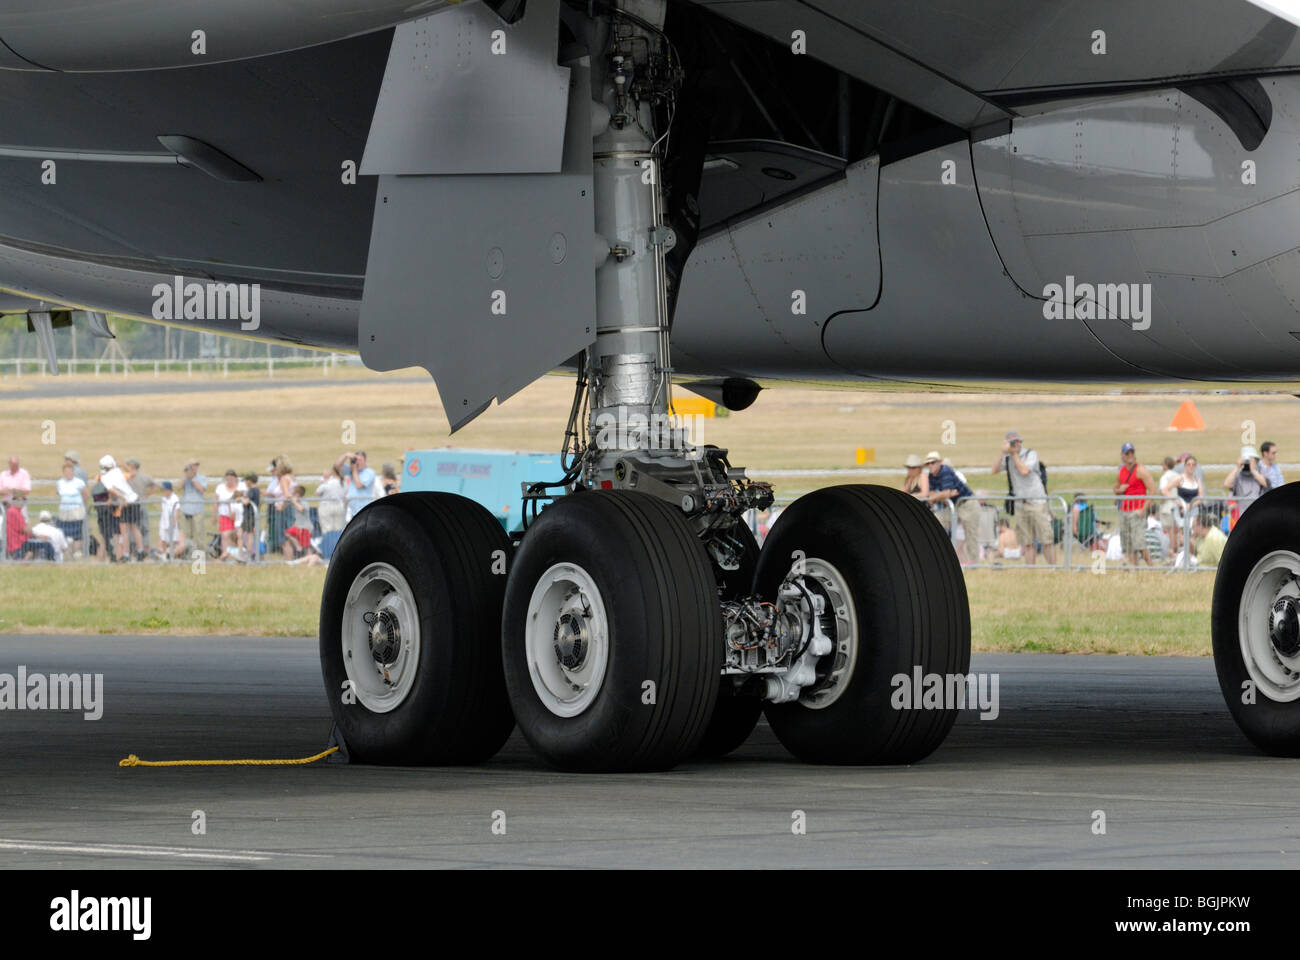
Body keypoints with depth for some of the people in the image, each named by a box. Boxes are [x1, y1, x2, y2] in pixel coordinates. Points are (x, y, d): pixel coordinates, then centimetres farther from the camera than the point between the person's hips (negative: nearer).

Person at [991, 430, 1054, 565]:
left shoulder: (1031, 454, -1)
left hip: (1036, 502, -4)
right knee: (1027, 542, 2)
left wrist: (1014, 454, -7)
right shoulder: (1007, 459, 11)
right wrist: (1003, 452, -10)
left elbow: (1024, 471, -15)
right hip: (1020, 504, 4)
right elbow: (995, 470, -3)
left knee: (1046, 541, -7)